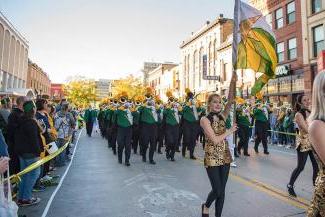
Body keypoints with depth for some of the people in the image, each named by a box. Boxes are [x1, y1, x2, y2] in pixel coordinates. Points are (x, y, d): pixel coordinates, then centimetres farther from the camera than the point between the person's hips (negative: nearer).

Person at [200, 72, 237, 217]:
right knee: (217, 190, -1)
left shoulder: (222, 116, 5)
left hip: (224, 156, 5)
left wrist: (233, 82, -19)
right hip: (212, 157, -5)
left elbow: (230, 101, -10)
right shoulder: (205, 119, -11)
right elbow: (215, 140, -18)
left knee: (222, 190, 11)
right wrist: (230, 131, -9)